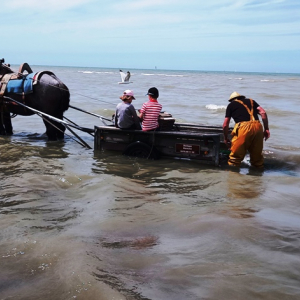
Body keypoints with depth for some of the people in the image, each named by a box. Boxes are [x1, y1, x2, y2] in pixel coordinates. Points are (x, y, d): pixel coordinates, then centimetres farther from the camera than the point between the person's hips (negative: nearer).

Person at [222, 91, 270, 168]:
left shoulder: (231, 105, 21)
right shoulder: (251, 101, 29)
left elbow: (225, 125, 18)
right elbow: (263, 113, 13)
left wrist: (225, 138, 30)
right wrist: (266, 129, 12)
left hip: (243, 127, -4)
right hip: (257, 127, 4)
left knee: (236, 155, 4)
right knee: (257, 154, 16)